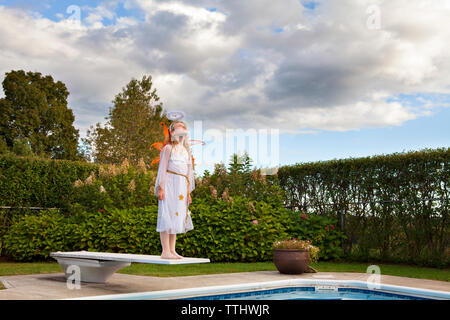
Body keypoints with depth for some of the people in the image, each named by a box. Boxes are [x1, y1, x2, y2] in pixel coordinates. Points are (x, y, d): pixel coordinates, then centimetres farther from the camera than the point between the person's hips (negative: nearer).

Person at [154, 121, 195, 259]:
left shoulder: (186, 150, 19)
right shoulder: (168, 148, 0)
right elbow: (162, 168, -6)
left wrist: (188, 192, 17)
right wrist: (161, 188, -14)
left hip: (181, 187, 7)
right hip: (170, 184, -7)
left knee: (177, 216, 7)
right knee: (167, 215, -8)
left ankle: (172, 250, 12)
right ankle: (165, 251, -7)